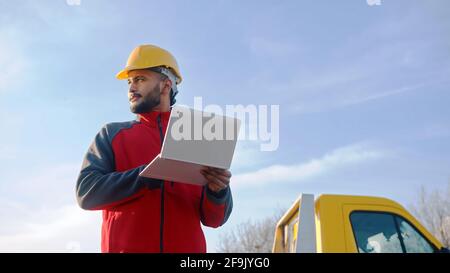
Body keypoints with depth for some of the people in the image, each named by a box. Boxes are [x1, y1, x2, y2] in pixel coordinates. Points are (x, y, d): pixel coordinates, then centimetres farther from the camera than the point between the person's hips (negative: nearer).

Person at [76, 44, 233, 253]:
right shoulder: (112, 134, 12)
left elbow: (214, 219, 9)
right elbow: (86, 192, -3)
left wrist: (218, 191, -12)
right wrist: (146, 175, -16)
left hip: (186, 247, 1)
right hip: (125, 246, 0)